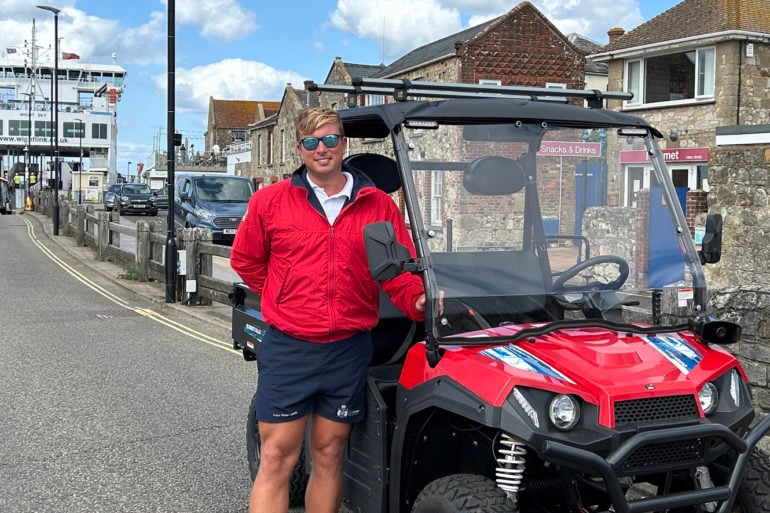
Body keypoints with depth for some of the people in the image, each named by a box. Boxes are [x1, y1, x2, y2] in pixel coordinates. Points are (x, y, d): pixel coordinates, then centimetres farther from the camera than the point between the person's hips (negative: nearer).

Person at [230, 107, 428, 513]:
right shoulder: (270, 201, 0)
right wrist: (287, 304, 7)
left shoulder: (379, 206, 3)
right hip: (288, 349, -1)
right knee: (276, 459, 0)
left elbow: (401, 271, 4)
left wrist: (419, 300, -15)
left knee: (329, 456, 12)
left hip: (348, 350, 2)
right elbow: (245, 261, 10)